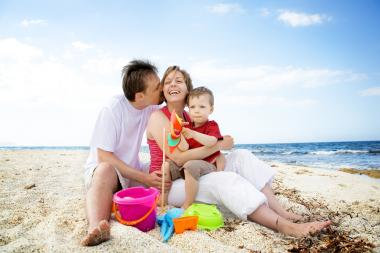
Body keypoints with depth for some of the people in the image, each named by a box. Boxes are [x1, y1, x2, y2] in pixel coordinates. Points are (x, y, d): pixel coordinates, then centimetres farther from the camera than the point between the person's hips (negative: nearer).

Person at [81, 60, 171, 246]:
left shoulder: (151, 108, -3)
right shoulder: (114, 109, -20)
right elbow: (104, 157, -23)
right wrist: (144, 178, -27)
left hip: (133, 171, 6)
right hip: (101, 168, -6)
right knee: (106, 171, -40)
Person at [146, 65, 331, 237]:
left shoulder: (188, 117, 12)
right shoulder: (158, 117, -11)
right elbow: (179, 158, -22)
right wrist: (219, 145, -16)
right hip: (169, 186, -7)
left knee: (241, 156, -9)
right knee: (226, 180, -31)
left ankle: (280, 211, -20)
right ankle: (284, 225, -34)